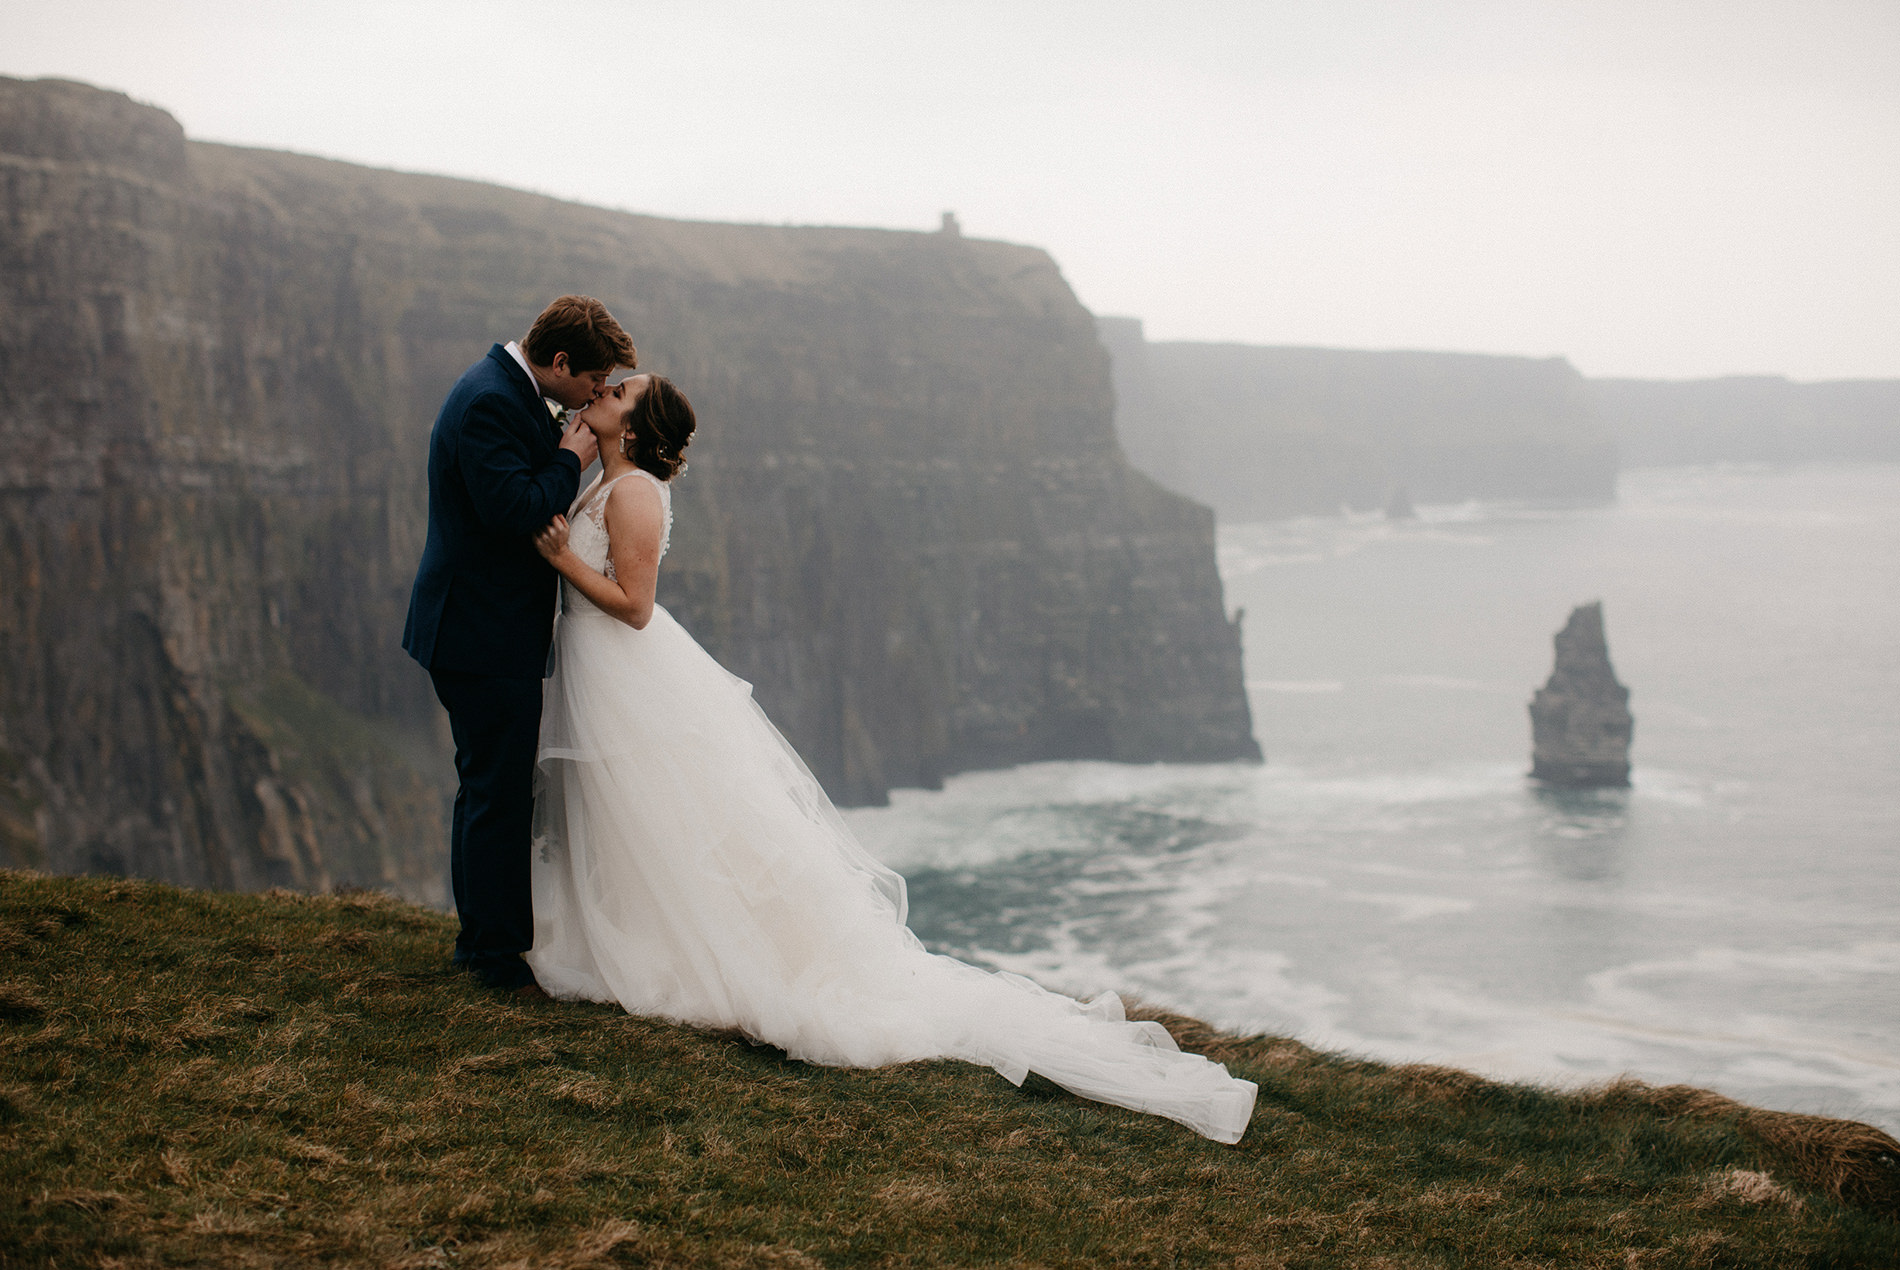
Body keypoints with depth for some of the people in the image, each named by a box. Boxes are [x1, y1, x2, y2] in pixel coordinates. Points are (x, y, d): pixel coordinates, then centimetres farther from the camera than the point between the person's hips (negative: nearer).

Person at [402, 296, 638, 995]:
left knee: (488, 787, 19)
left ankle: (480, 934, 30)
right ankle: (498, 956, 6)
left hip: (489, 629, 11)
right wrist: (571, 460, -16)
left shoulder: (506, 391, 11)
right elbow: (516, 511, -28)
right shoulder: (490, 403, -21)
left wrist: (562, 447, 5)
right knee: (499, 794, -3)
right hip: (485, 636, -11)